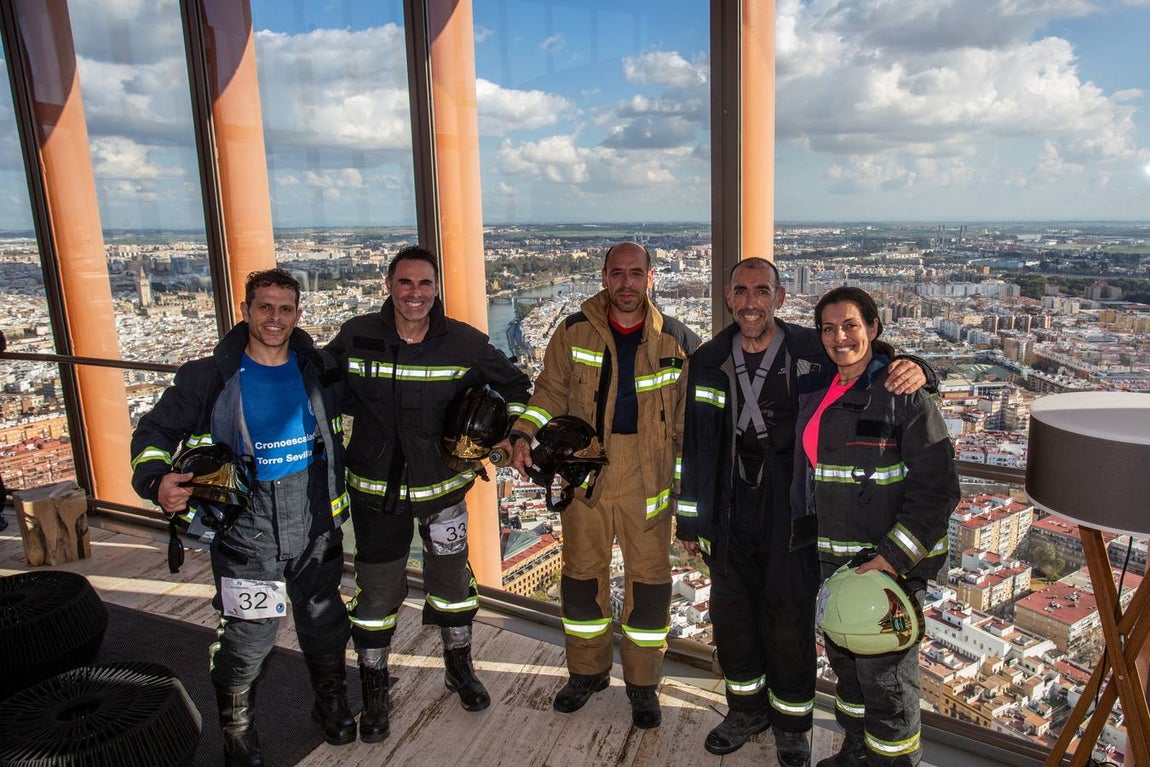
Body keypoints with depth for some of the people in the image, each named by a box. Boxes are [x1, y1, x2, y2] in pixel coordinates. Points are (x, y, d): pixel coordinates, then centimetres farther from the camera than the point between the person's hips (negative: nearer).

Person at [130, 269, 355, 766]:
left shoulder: (319, 370, -1)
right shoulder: (211, 377, -8)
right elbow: (155, 432, -4)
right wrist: (156, 480, -22)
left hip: (317, 531, 3)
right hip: (246, 537, -2)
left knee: (325, 630, 19)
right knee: (244, 645, 6)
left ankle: (332, 707, 44)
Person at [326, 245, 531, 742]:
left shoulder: (465, 343, -11)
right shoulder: (355, 337, -10)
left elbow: (515, 384, 4)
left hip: (442, 484, 1)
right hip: (376, 488, 0)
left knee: (452, 578, 16)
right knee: (377, 590, 8)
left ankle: (459, 668, 41)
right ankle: (374, 689, 31)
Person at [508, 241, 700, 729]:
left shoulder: (676, 339, -1)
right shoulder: (574, 332, -1)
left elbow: (688, 415, 6)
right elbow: (550, 392, 5)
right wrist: (524, 435, -10)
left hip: (648, 479, -1)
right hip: (584, 473, 1)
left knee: (648, 577, 6)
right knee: (582, 573, 13)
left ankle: (643, 684, 27)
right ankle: (587, 671, 34)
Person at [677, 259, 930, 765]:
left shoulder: (813, 352, -9)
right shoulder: (708, 363, 0)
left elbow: (873, 362, 0)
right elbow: (694, 447, 4)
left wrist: (912, 369, -25)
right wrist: (690, 520, 6)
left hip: (793, 511, -3)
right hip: (731, 512, 3)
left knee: (788, 618, 7)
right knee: (730, 611, 15)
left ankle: (792, 721, 33)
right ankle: (747, 708, 39)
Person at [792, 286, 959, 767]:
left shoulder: (906, 394, -13)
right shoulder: (814, 392, 7)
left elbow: (937, 491, -15)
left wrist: (890, 559, -20)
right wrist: (809, 539, 15)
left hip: (892, 562, -6)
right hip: (833, 559, 7)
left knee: (885, 677, 5)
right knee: (844, 661, 21)